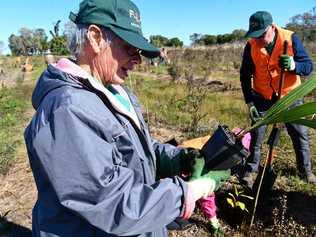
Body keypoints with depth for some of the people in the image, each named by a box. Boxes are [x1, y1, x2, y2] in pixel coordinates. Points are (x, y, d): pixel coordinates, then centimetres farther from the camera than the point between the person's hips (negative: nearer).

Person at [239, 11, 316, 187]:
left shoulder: (291, 38, -14)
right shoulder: (251, 45, -12)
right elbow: (245, 75, -5)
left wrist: (294, 65, -36)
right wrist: (249, 102, -10)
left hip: (290, 95, 0)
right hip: (262, 97, 0)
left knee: (300, 134, 8)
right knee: (256, 136, 1)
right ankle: (250, 170, 16)